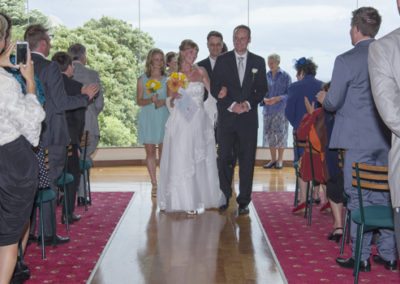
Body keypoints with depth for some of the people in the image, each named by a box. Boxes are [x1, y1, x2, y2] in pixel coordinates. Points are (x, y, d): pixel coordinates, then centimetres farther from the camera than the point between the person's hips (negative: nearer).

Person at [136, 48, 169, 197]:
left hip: (163, 118, 0)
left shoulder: (167, 79, 4)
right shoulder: (142, 79, 5)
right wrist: (150, 100, -15)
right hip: (148, 118, 0)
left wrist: (163, 102, -14)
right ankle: (154, 184, 9)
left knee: (164, 151, -1)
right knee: (150, 151, 2)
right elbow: (139, 101, 3)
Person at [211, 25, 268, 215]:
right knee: (224, 159, 2)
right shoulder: (222, 60, 5)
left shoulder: (258, 62, 9)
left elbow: (262, 89, 8)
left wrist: (248, 104, -8)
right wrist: (232, 105, -10)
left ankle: (244, 201, 9)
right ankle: (224, 198, 12)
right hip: (226, 118, 0)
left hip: (248, 118, 1)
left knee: (247, 161, 2)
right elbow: (215, 88, 1)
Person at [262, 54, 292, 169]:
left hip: (281, 110, -3)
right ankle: (273, 159, 16)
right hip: (268, 109, 3)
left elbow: (289, 94, -4)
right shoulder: (266, 76, 7)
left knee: (280, 134, -1)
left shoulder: (285, 76, -2)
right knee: (269, 134, 5)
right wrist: (264, 99, -12)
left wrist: (278, 98, -19)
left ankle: (280, 159, 11)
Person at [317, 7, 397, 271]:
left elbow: (333, 103, -8)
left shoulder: (346, 60, -11)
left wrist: (324, 98, 15)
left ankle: (361, 257, 8)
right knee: (383, 196, 13)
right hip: (386, 137, 5)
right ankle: (388, 254, 19)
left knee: (358, 198, 2)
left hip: (358, 138, -5)